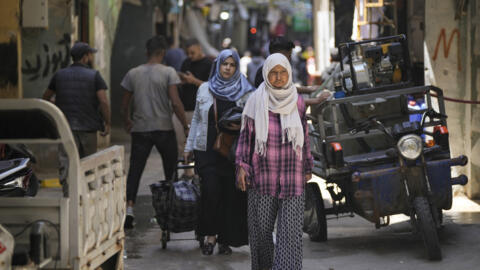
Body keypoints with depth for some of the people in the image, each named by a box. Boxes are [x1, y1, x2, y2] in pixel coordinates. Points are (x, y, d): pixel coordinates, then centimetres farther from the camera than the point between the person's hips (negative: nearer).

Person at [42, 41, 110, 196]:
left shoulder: (59, 75, 7)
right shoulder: (94, 76, -3)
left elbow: (45, 97, 17)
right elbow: (103, 101, -12)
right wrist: (107, 123, -3)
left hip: (66, 126, 1)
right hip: (88, 127, -1)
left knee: (67, 165, -4)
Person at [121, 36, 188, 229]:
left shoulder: (133, 74, 4)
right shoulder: (168, 72, -6)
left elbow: (124, 105, 9)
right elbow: (176, 103, -12)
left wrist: (127, 122, 27)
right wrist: (186, 127, -5)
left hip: (140, 129, 2)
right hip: (164, 129, -2)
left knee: (135, 169, 1)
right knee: (171, 170, 11)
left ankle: (129, 207, -14)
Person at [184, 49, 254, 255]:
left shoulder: (245, 92, 5)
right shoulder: (205, 89, 11)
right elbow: (196, 119, 18)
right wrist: (189, 146, 17)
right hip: (207, 149, 1)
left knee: (231, 193, -2)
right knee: (211, 190, -13)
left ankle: (225, 239, 10)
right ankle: (210, 235, 1)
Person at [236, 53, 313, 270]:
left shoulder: (297, 102, 8)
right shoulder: (256, 101, 2)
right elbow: (246, 136, 6)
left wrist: (307, 168, 18)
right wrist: (241, 166, -2)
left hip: (292, 174, 1)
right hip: (262, 174, -1)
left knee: (290, 228, -7)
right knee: (261, 228, 3)